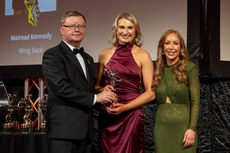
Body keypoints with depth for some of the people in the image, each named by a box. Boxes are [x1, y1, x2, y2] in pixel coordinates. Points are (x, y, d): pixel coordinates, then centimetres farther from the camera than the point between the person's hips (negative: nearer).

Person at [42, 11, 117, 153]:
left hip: (85, 130, 7)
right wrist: (95, 98, -15)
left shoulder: (88, 58, 23)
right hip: (64, 129, -7)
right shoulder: (52, 55, -4)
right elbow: (61, 87, -16)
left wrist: (104, 94, 3)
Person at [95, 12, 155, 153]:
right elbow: (97, 86, 21)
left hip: (131, 116, -3)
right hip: (107, 117, 3)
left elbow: (151, 93, -1)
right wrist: (103, 89, -3)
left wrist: (125, 107, -12)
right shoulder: (105, 54, 11)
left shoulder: (142, 56, 2)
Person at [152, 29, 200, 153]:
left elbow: (195, 101, -6)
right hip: (161, 127, 4)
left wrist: (192, 128, -14)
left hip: (183, 125, -4)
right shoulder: (159, 71, 11)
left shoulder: (190, 68, -2)